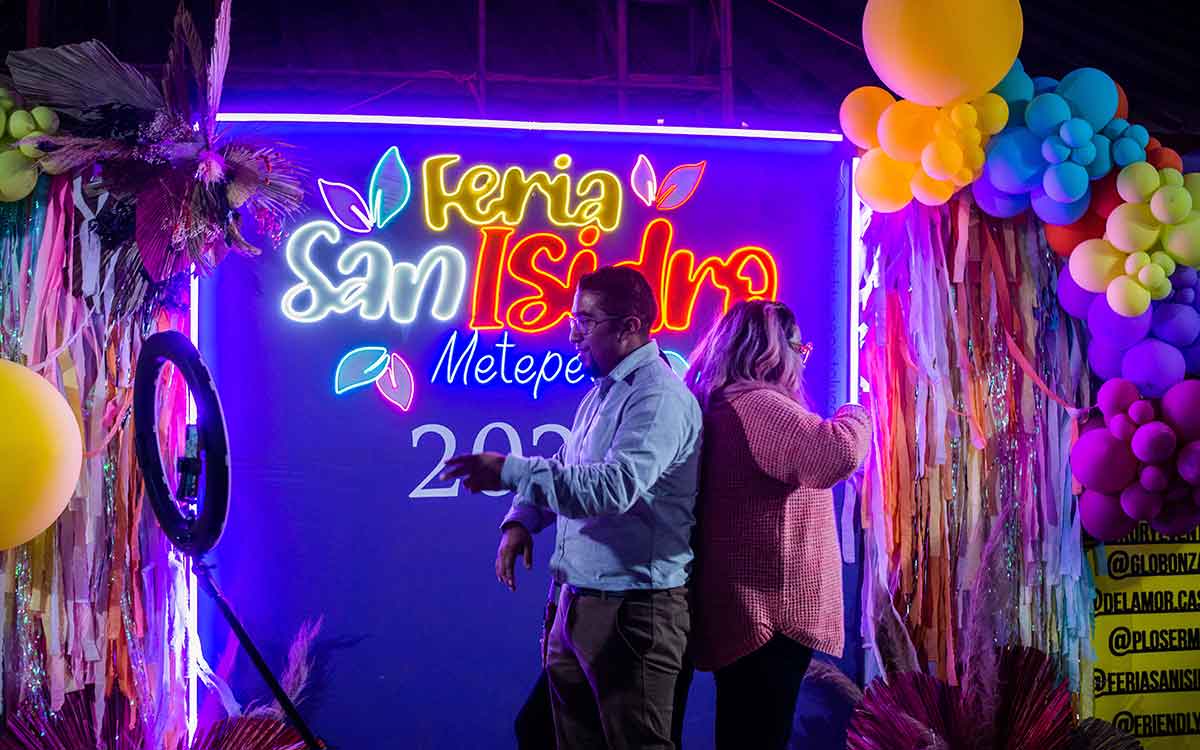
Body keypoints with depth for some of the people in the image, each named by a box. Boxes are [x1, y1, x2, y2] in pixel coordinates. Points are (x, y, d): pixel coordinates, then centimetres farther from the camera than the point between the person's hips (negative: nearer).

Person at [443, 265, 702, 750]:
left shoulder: (659, 396, -17)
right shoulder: (600, 393, 14)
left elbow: (616, 485, -30)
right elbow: (561, 472, 22)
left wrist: (510, 471, -30)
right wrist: (521, 520, 2)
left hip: (632, 611, -10)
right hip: (576, 602, 10)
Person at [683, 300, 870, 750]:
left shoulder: (725, 408, 16)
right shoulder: (755, 405, -17)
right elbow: (839, 451, -30)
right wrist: (854, 416, -9)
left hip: (747, 609, 11)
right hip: (770, 611, -11)